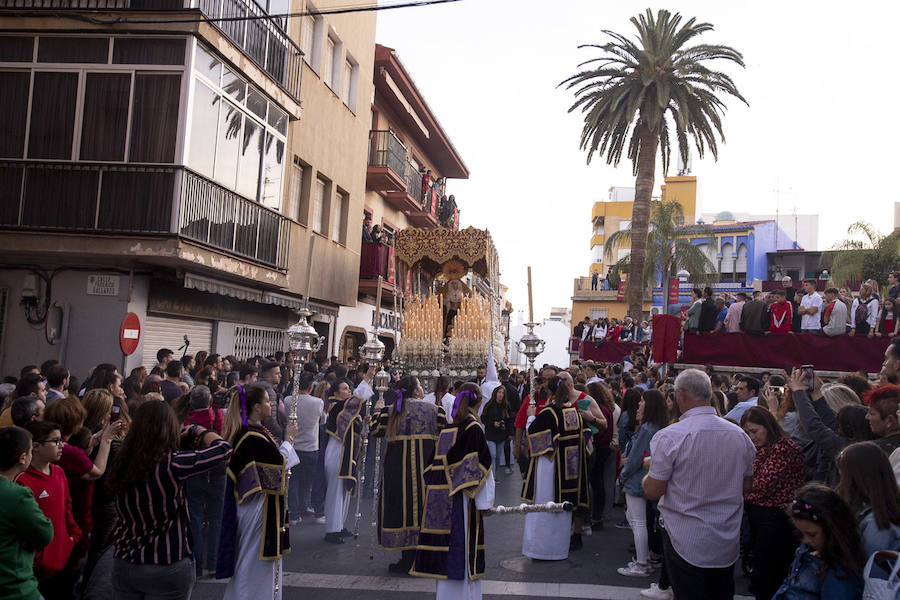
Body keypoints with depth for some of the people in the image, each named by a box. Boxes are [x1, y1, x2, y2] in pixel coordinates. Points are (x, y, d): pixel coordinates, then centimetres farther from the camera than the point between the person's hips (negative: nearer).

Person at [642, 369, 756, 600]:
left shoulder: (669, 436, -18)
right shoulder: (740, 435, 0)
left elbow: (652, 492, -15)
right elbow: (746, 486, 11)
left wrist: (651, 470, 5)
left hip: (686, 544, -5)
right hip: (728, 544, 5)